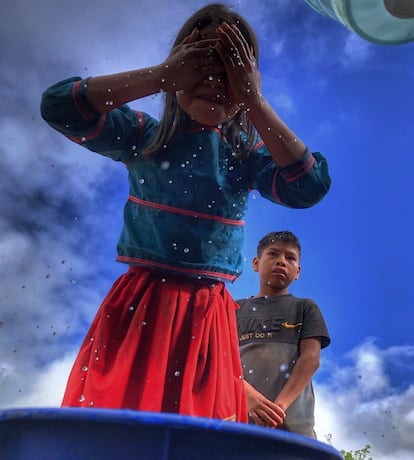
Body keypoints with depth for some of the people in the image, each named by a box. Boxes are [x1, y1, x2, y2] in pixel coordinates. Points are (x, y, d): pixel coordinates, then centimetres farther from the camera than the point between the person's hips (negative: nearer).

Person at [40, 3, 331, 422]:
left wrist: (254, 102, -10)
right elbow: (58, 105, -8)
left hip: (206, 316, 2)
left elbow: (308, 187, -10)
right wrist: (159, 76, -12)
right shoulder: (145, 136, 3)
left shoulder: (248, 153, 6)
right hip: (135, 308, -1)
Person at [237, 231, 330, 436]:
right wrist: (250, 396, -15)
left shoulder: (305, 308, 17)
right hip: (239, 416, 1)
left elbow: (311, 358, 1)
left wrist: (280, 404, -15)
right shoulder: (236, 309, 19)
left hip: (291, 422, 0)